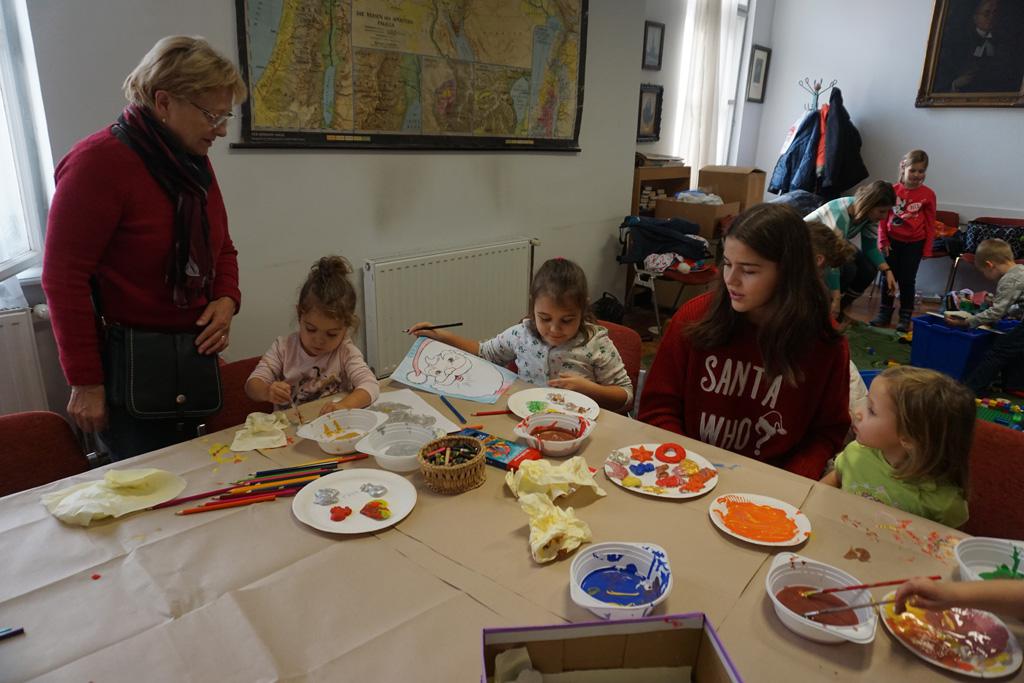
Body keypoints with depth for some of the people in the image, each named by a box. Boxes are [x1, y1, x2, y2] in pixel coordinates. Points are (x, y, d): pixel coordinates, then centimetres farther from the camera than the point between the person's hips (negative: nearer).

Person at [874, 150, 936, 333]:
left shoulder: (927, 194, -6)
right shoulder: (893, 191, -5)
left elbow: (930, 223, -1)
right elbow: (883, 218, 1)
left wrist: (927, 249, -1)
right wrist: (883, 241, -2)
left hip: (914, 243, -1)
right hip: (893, 241, 1)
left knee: (907, 280, 5)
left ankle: (905, 316, 17)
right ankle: (884, 313, 22)